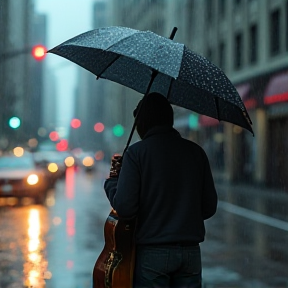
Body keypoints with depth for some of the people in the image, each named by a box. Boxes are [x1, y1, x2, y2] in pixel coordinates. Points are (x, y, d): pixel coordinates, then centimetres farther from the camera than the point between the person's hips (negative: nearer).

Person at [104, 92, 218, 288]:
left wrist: (112, 180, 6)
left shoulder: (136, 152, -7)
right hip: (191, 253, 4)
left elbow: (124, 207, -12)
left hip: (151, 252, -3)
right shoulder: (196, 151, 6)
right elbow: (209, 208, 7)